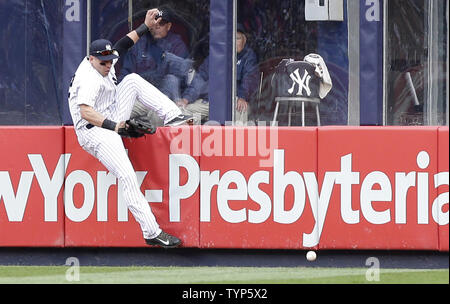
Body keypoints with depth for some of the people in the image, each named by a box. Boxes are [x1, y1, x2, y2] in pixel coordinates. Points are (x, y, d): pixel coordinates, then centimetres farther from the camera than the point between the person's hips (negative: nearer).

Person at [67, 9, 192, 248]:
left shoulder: (104, 63, 5)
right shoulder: (90, 79, -24)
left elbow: (124, 44, 17)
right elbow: (85, 112, -35)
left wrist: (145, 26, 11)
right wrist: (112, 126, -36)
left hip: (110, 122, 10)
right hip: (95, 134, -10)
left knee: (133, 80, 7)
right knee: (128, 177, -22)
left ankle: (172, 116, 1)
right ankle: (152, 233, -24)